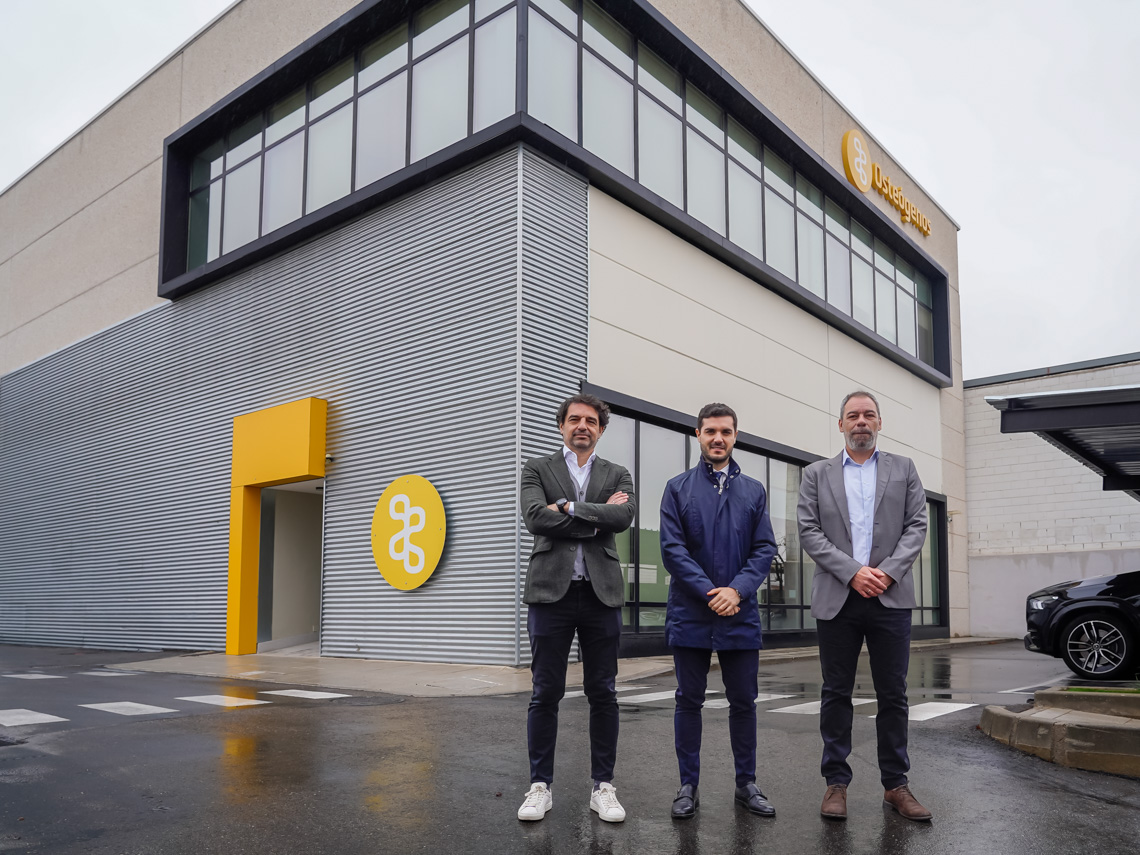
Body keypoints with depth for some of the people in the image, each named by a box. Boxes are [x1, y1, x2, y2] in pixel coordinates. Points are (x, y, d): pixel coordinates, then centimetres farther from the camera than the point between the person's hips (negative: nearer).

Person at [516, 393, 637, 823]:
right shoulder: (537, 469, 9)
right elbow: (536, 519, -9)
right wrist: (598, 516, -7)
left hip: (601, 594, 2)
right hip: (552, 591, -1)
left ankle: (603, 786, 17)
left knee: (603, 693, 6)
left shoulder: (617, 475, 13)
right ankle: (540, 785, 15)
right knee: (546, 692, 3)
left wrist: (568, 507, -11)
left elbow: (623, 517, -8)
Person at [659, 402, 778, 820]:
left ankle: (747, 784, 23)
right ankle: (688, 787, 17)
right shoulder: (678, 488, 3)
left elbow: (765, 548, 3)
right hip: (690, 613, -2)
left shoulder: (753, 491, 10)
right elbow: (672, 549, -5)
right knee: (689, 701, 7)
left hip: (740, 614, 2)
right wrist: (710, 592, -14)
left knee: (743, 702, 9)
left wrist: (737, 590, -12)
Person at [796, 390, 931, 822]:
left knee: (893, 695, 6)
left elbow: (916, 526, 4)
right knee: (836, 694, 6)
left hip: (891, 597, 1)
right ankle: (836, 782, 14)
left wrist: (887, 572, -11)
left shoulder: (903, 469, 11)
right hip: (837, 600, 0)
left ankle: (895, 783, 16)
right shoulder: (816, 474, 8)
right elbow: (809, 531, 0)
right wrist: (853, 572, -12)